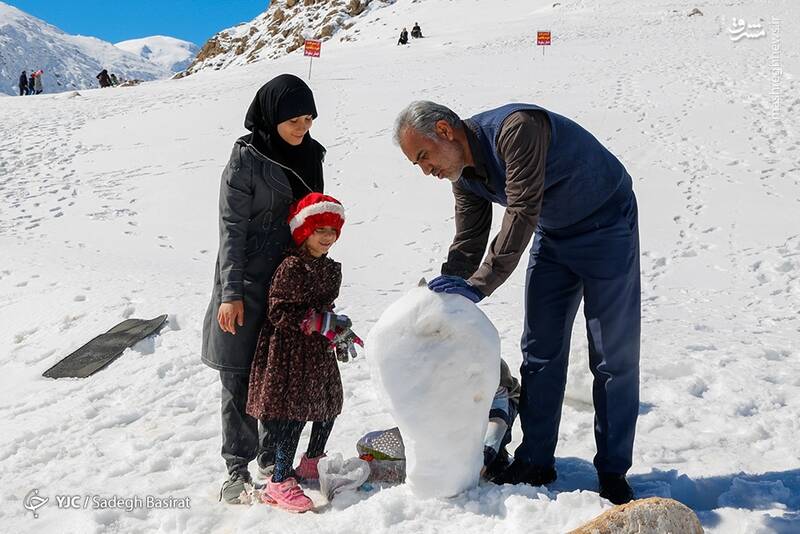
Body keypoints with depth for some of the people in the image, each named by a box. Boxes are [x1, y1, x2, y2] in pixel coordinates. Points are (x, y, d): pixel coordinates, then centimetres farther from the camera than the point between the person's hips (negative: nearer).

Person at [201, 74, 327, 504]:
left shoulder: (309, 154, 8)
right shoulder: (246, 158, -10)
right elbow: (231, 228, -12)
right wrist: (231, 293, -17)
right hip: (249, 282, -5)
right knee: (240, 378, 1)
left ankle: (273, 456, 26)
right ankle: (238, 467, 16)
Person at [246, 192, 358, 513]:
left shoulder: (331, 269, 9)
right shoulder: (291, 267, -17)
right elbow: (279, 313, -20)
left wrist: (339, 335, 10)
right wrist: (324, 323, -24)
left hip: (319, 352, 8)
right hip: (289, 351, -8)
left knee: (329, 404, 14)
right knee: (293, 411, -7)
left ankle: (312, 463, 35)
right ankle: (280, 482, 4)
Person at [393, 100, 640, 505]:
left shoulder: (516, 129, -31)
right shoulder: (463, 175, -5)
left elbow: (522, 214, -35)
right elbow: (467, 244, -2)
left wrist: (478, 286, -37)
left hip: (606, 225, -7)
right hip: (553, 233, 7)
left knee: (613, 355, -3)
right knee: (540, 350, 6)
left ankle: (613, 472, 9)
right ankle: (536, 463, 16)